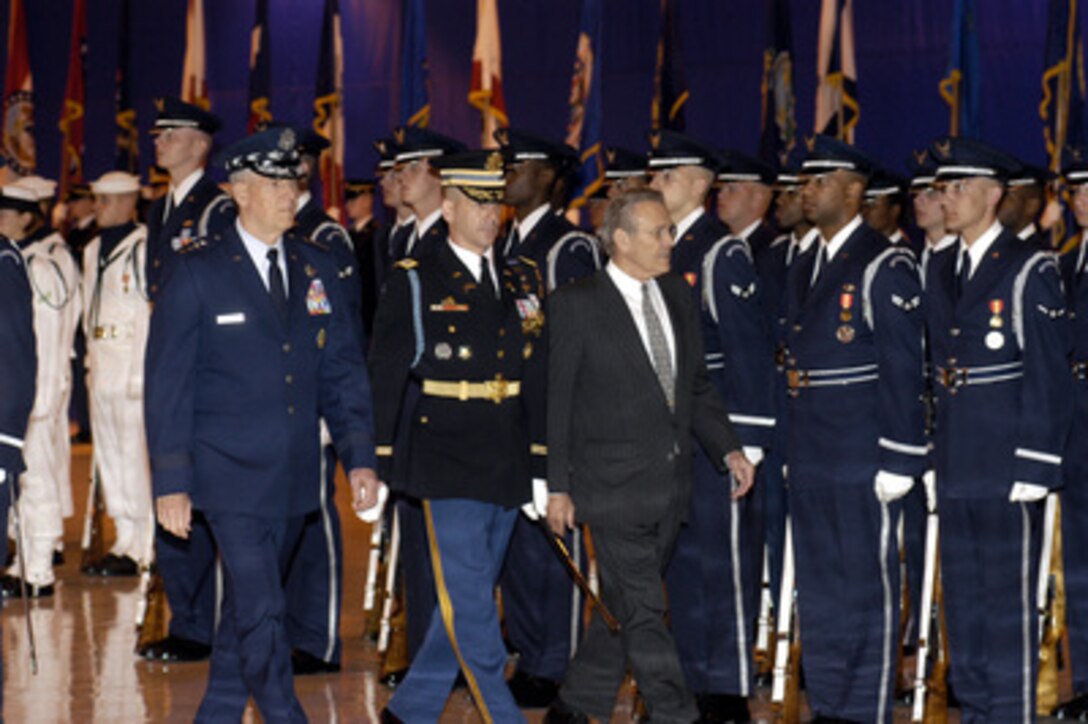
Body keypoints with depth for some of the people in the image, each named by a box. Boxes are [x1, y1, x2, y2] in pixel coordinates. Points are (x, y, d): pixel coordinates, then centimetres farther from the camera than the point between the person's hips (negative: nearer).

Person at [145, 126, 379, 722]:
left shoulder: (317, 268, 9)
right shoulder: (198, 274, -4)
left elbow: (343, 371, 11)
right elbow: (167, 384, -4)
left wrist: (359, 458, 1)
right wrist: (171, 482, -9)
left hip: (294, 480, 5)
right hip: (232, 477, -5)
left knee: (247, 607, 15)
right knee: (262, 614, -11)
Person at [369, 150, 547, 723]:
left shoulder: (522, 281, 12)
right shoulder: (414, 282, -2)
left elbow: (537, 380, 14)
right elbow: (384, 379, -4)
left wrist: (540, 465, 11)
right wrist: (375, 466, -9)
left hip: (508, 465, 6)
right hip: (446, 460, -5)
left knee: (465, 600, 10)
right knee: (470, 603, -7)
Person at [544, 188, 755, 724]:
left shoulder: (677, 295, 11)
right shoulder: (576, 304, -6)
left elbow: (697, 385, 18)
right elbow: (555, 400, -5)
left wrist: (729, 449, 6)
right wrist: (557, 486, -8)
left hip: (669, 484, 6)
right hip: (615, 485, -6)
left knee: (624, 605, 12)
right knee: (642, 610, -7)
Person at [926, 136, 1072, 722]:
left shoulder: (1028, 271, -8)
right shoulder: (940, 270, 14)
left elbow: (1049, 379, -10)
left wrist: (1033, 470, -14)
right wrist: (932, 456, 11)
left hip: (1005, 470, -7)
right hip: (956, 470, 7)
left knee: (1009, 603, -2)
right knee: (963, 601, 12)